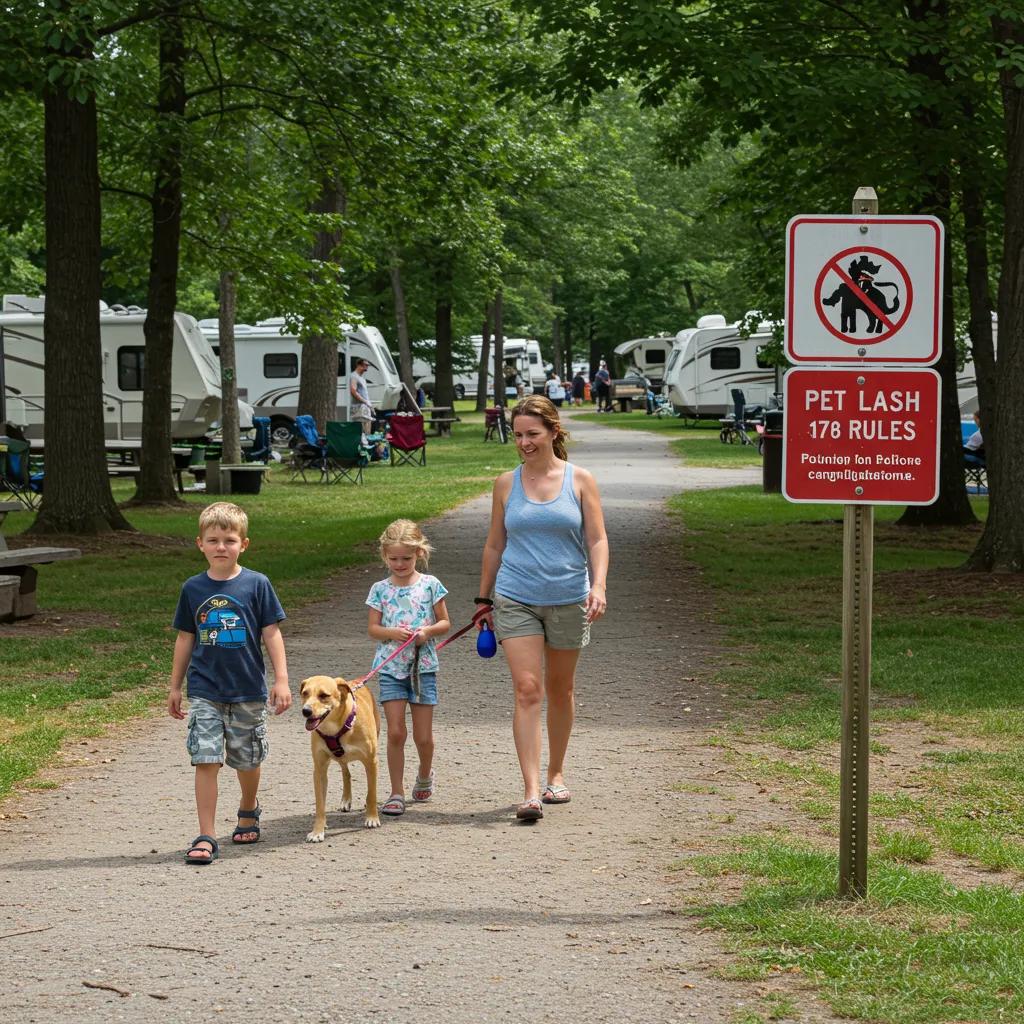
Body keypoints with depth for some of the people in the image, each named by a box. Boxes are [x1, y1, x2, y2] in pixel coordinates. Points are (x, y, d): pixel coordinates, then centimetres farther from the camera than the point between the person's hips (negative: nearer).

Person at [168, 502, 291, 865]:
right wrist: (175, 688, 12)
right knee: (206, 760, -10)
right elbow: (185, 639, 9)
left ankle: (248, 810, 43)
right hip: (205, 691, 0)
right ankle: (206, 837, -9)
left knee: (247, 759, 14)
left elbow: (271, 633, -1)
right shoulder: (193, 589, 1)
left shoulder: (256, 584, -4)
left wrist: (281, 680, -7)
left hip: (248, 689, 0)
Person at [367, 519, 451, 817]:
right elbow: (372, 628, 3)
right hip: (391, 668, 0)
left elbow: (445, 623, 6)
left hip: (423, 666, 0)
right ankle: (397, 793, 1)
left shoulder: (430, 585, 0)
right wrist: (392, 633, -17)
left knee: (423, 735, 3)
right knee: (395, 732, -7)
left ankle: (425, 775, 34)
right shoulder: (380, 590, 2)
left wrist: (428, 631, -15)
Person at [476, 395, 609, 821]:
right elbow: (495, 545, 12)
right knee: (527, 690, -11)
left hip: (568, 599, 0)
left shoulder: (580, 481, 0)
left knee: (560, 689, 13)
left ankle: (556, 773, 32)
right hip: (516, 600, 0)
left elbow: (597, 540, -2)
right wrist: (484, 599, 13)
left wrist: (598, 585, -18)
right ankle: (531, 791, -16)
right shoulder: (506, 484, 5)